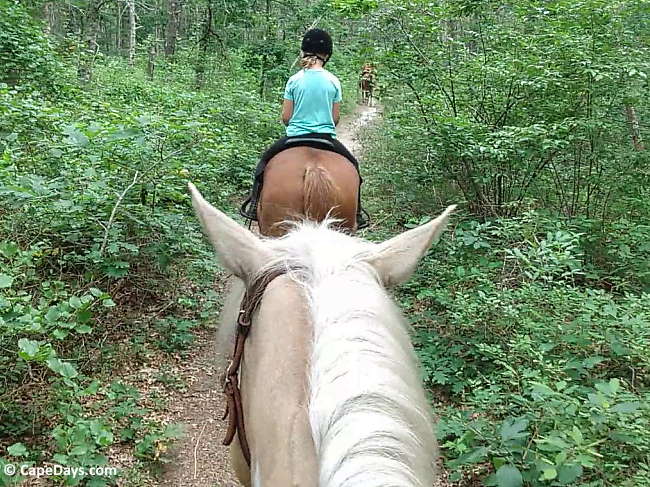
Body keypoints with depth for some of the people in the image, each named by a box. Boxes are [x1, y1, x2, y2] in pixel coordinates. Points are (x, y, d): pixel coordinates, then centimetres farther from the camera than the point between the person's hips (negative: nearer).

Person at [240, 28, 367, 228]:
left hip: (295, 137, 0)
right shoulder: (334, 81, -2)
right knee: (352, 164, 23)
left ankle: (253, 204, 18)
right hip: (326, 138, 0)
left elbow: (285, 117, -2)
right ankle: (356, 212, 18)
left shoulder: (294, 80, -4)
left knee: (265, 160, 23)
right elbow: (336, 118, 2)